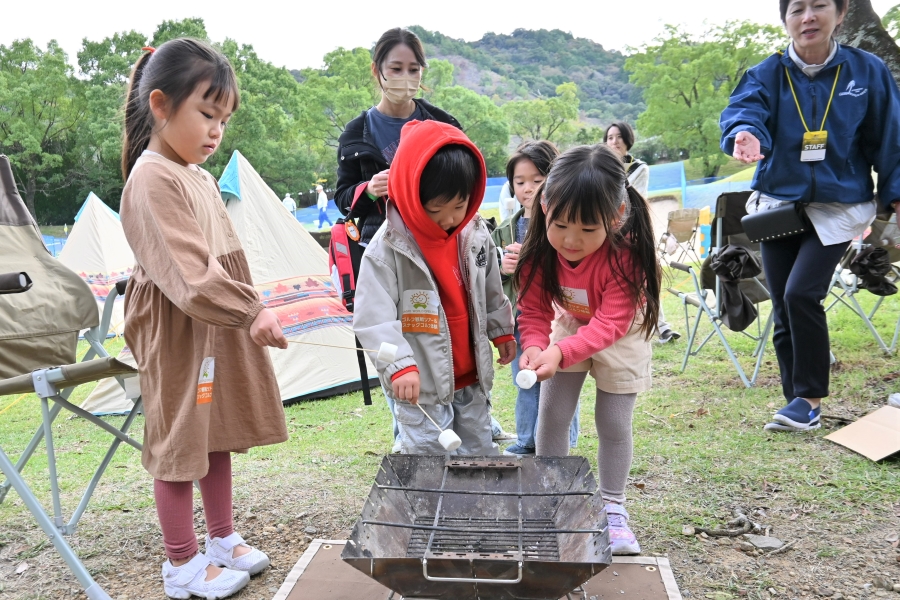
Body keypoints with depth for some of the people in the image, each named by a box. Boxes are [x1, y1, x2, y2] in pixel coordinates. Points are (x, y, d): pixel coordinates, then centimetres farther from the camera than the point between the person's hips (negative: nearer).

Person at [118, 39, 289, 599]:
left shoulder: (199, 176, 12)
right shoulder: (153, 180, -18)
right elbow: (189, 274, -26)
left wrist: (248, 312, 17)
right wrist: (252, 311, -28)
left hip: (219, 327, 9)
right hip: (179, 335, -9)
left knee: (219, 435, 18)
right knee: (180, 444, 4)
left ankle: (223, 538, 34)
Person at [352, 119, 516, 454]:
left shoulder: (476, 234, -1)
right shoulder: (388, 248, -19)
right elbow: (372, 318, -22)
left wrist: (501, 331, 20)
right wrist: (400, 366, -30)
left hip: (472, 377, 5)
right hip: (420, 384, -5)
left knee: (481, 455, 19)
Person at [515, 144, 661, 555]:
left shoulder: (625, 254, -36)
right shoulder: (539, 247, -26)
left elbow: (609, 323, -37)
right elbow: (534, 310, -17)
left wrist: (562, 352, -51)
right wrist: (535, 346, -37)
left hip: (620, 336, -3)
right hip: (568, 325, 3)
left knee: (613, 424, 0)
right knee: (551, 416, 0)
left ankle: (613, 509, 19)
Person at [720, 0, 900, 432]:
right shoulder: (766, 75, -3)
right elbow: (743, 109, -25)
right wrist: (745, 134, -47)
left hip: (838, 205, -2)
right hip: (778, 204, 2)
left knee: (801, 293, -20)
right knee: (783, 310, 5)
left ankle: (809, 398, -3)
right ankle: (800, 404, 19)